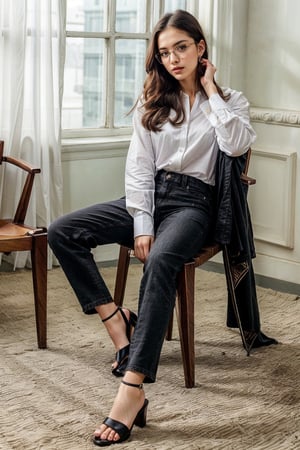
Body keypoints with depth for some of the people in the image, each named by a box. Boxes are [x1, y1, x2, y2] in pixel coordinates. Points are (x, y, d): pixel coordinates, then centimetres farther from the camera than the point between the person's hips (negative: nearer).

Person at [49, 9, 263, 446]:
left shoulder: (229, 100, 8)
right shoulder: (151, 103, 14)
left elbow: (237, 145, -16)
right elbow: (139, 168, 3)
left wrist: (211, 89, -6)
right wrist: (141, 226, -11)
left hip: (192, 201, -4)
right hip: (150, 195, 4)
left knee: (161, 260, -38)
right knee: (62, 231, -18)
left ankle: (132, 393, -43)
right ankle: (117, 320, -16)